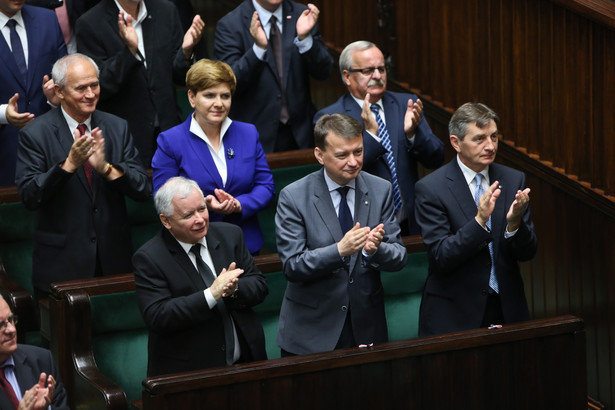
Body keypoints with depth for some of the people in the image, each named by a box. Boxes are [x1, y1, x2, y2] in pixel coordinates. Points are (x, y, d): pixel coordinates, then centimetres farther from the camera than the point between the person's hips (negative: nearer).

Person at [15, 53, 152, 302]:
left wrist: (106, 168, -19)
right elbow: (29, 197, -15)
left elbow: (144, 190, -1)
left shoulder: (117, 128, 5)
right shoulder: (35, 134, -6)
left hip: (114, 260, 3)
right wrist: (69, 164, -27)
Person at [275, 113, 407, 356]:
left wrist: (376, 249, -25)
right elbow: (292, 267, -15)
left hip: (366, 327, 3)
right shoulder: (293, 197, -10)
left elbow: (399, 258, -2)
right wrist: (340, 250, -30)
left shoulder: (381, 190, 0)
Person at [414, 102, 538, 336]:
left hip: (507, 308, 3)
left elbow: (527, 253, 1)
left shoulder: (513, 180, 3)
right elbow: (440, 258, -15)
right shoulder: (430, 189, -9)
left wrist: (514, 223, -19)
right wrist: (479, 221, -27)